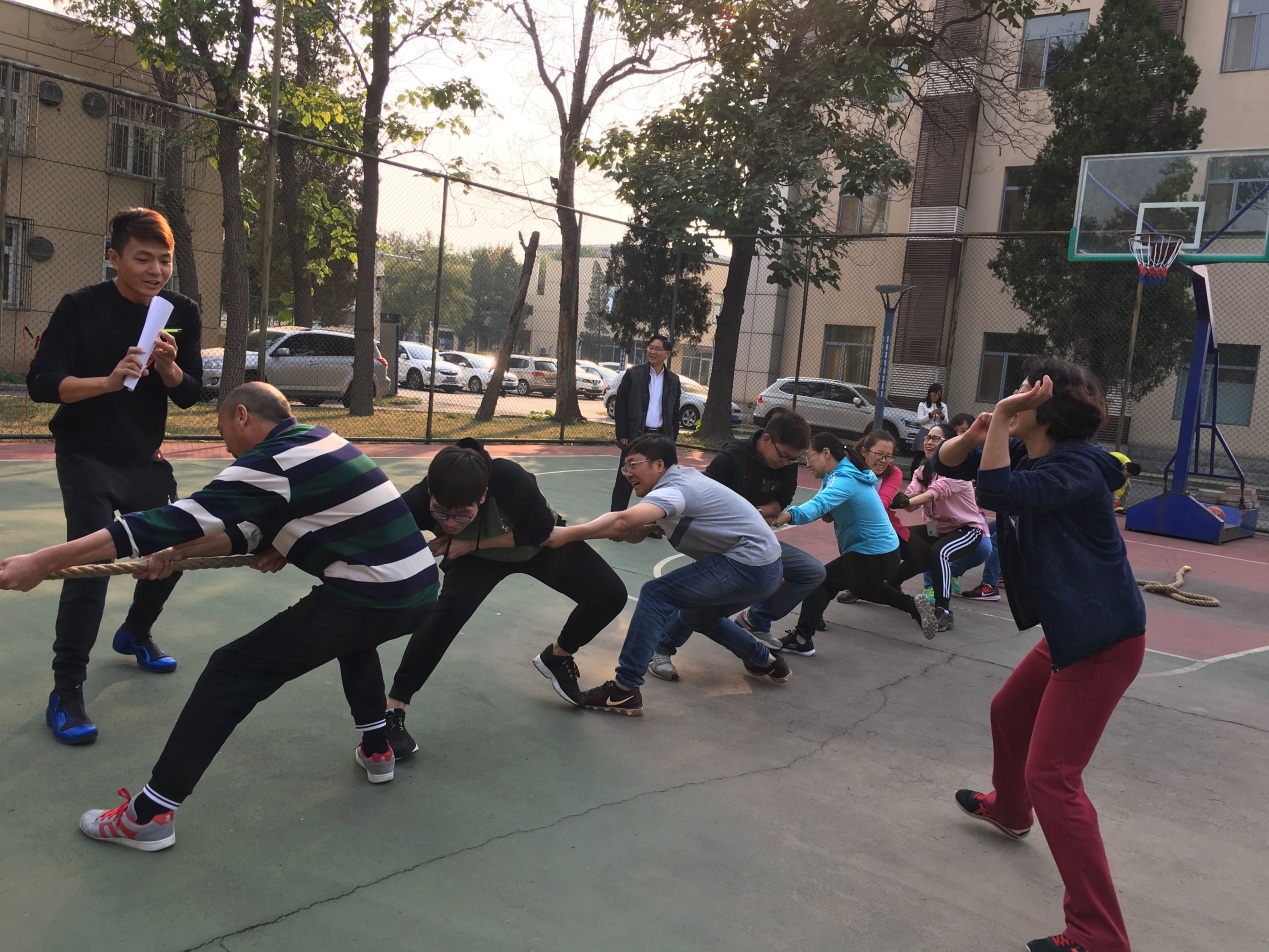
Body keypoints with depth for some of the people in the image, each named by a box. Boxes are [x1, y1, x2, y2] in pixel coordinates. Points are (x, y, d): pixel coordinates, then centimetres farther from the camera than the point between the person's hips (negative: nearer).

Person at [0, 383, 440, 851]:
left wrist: (42, 561, -13)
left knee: (232, 672, 1)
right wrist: (181, 551, 9)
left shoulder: (272, 462, -10)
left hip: (369, 597, -8)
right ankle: (376, 749, 40)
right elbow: (250, 528, 21)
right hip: (419, 589, 9)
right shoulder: (317, 442, 15)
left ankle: (150, 814, 7)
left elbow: (182, 519, -15)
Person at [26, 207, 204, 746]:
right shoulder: (81, 307, -14)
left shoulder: (182, 314, -2)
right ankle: (66, 691, -6)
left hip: (146, 459, 5)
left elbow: (189, 396, -2)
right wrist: (106, 381, -35)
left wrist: (169, 368, -24)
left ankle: (134, 635, 40)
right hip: (87, 459, -5)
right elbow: (41, 382, -19)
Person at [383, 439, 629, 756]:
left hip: (539, 544, 1)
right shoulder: (419, 501, -39)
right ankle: (393, 710, -15)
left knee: (611, 595, -6)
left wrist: (473, 543, -32)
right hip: (476, 555, -1)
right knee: (447, 611, -28)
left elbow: (541, 532, -27)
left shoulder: (510, 480, -42)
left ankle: (557, 657, 22)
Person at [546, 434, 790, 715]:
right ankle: (766, 661, 42)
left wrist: (567, 534, -32)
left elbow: (623, 520, -34)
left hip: (749, 564, -10)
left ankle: (624, 691, -13)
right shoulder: (677, 481, 13)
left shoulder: (675, 489, -17)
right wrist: (622, 531, -12)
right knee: (697, 615, 29)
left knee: (655, 595, -14)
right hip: (764, 566, 10)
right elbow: (635, 533, 10)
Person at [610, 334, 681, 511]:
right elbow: (620, 406, -3)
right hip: (636, 435, -3)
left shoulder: (673, 380, 7)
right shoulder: (633, 374, -2)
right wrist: (622, 435, -9)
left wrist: (673, 438, 6)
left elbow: (675, 411, 12)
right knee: (625, 480, 2)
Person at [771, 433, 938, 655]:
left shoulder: (845, 480, -26)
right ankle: (914, 606, 43)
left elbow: (819, 504, -45)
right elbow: (822, 503, -2)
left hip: (875, 554, -11)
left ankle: (802, 640, -21)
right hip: (883, 549, 11)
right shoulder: (845, 473, 5)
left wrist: (790, 515, -63)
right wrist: (785, 512, -19)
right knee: (863, 587, 35)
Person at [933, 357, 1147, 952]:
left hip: (1103, 640, -10)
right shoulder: (1023, 453, 4)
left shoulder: (1076, 468, -22)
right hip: (1070, 629, 10)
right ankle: (1008, 810, 57)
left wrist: (1002, 417, -30)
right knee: (1009, 712, 29)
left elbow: (998, 492, -36)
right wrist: (977, 432, -14)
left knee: (1052, 777, -11)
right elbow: (947, 464, 5)